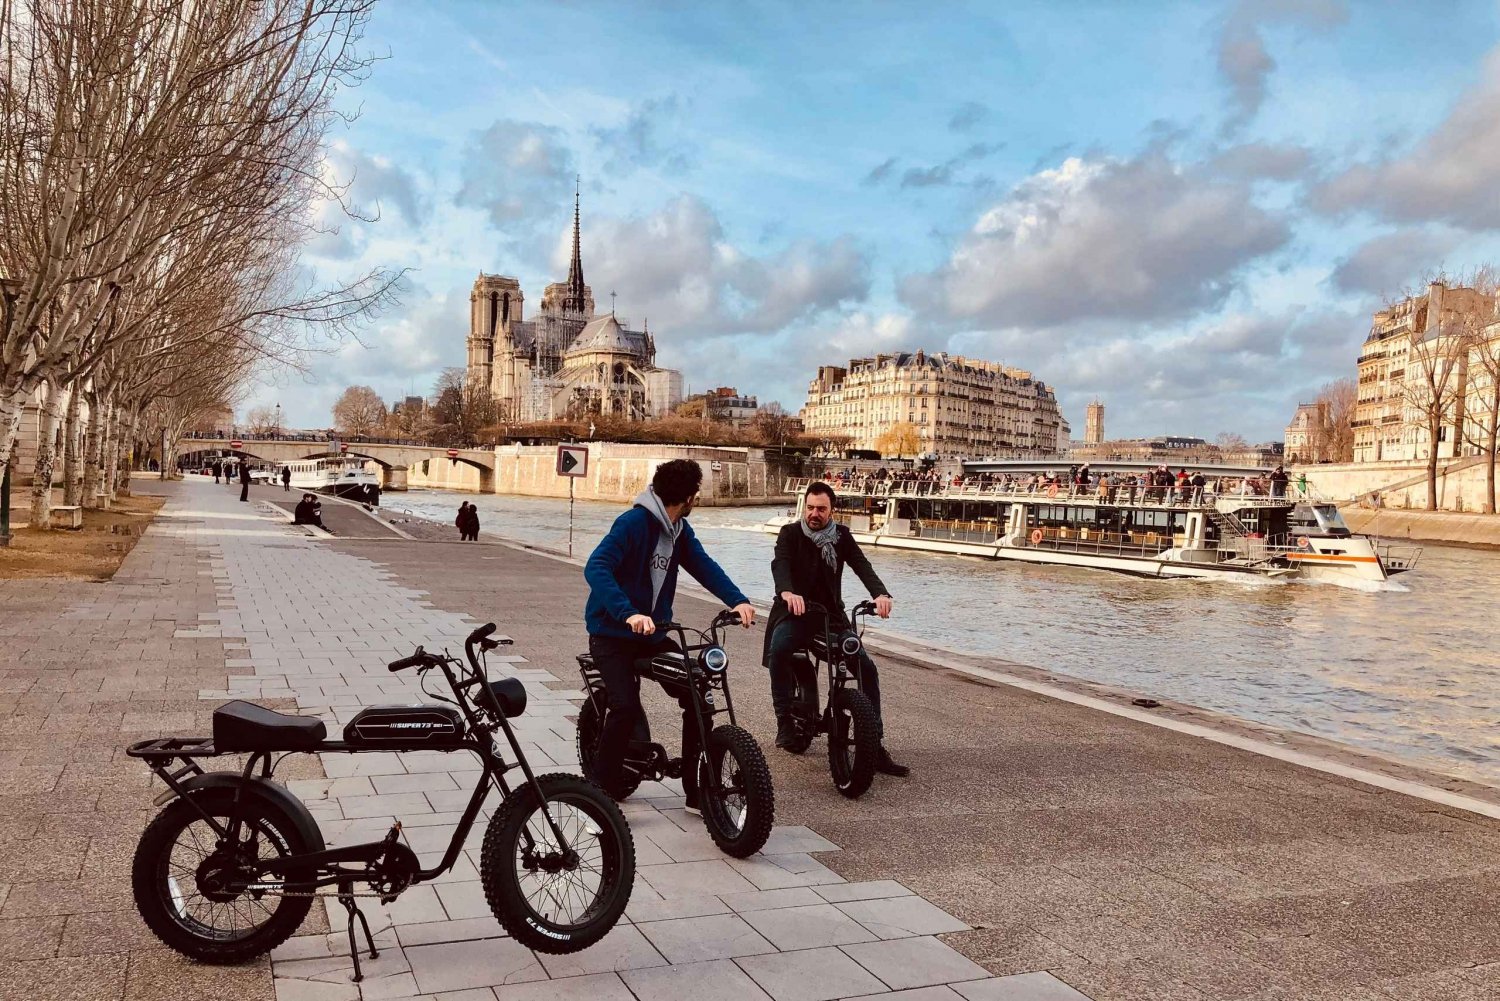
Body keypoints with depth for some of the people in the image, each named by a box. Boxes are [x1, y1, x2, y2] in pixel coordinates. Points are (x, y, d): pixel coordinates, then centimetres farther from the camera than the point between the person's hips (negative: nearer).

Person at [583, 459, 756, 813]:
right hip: (613, 633, -7)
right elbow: (596, 568, -31)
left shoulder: (680, 530, 5)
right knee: (626, 707, -24)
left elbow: (704, 567, -5)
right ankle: (600, 795, -6)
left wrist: (738, 600, -23)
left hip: (654, 633, 8)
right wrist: (629, 614, -44)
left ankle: (696, 790, 10)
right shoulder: (634, 522, -20)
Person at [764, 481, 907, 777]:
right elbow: (780, 563, -22)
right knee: (779, 650, -34)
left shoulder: (841, 536, 5)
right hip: (795, 613, -3)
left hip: (832, 614, 3)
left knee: (867, 667, -11)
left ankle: (875, 744, -4)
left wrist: (880, 593, -32)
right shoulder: (790, 533, -3)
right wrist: (787, 592, -45)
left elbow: (861, 565, -10)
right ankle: (785, 720, -18)